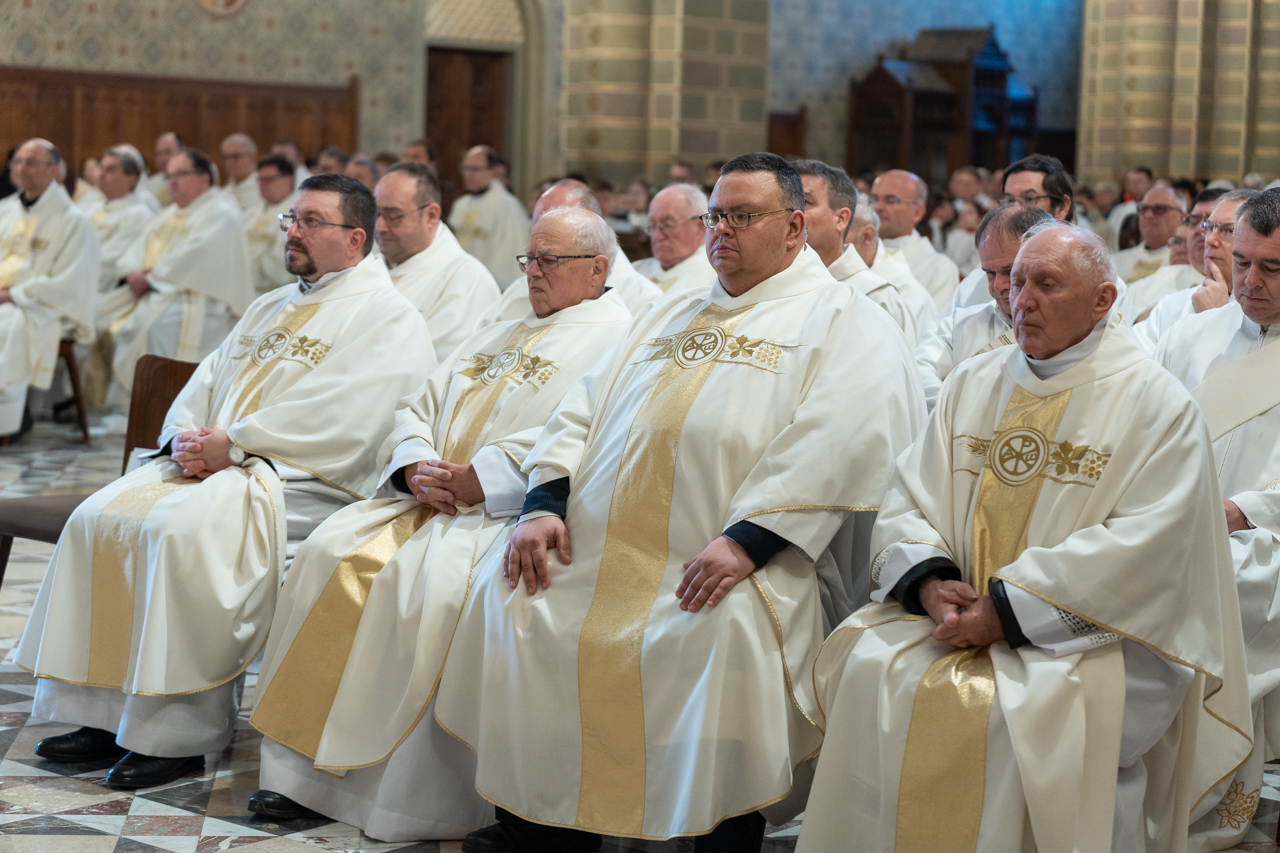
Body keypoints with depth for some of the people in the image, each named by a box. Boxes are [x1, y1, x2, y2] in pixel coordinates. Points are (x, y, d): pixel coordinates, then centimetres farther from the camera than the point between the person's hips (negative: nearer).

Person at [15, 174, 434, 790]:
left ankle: (178, 734, -24)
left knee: (179, 530, -32)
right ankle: (102, 712, -7)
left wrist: (232, 444, -17)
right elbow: (208, 380, 21)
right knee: (100, 518, -11)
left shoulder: (388, 317, -4)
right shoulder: (270, 307, 25)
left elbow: (343, 420, -17)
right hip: (211, 462, 8)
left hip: (302, 481, -8)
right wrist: (185, 438, -2)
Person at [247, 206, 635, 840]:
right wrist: (415, 466, -2)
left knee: (435, 580, -33)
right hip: (428, 496, 8)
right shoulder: (498, 336, 27)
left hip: (511, 508, -8)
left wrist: (477, 479, -19)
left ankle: (410, 797, -23)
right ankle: (306, 767, -11)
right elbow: (418, 408, 21)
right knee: (333, 552, -13)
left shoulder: (614, 338, 0)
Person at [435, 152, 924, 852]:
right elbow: (584, 410, 21)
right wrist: (544, 504, 2)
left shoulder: (842, 320, 4)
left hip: (726, 566, -6)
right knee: (506, 586, -9)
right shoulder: (671, 314, 27)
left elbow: (843, 441, -13)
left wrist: (746, 540, -24)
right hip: (594, 548, 7)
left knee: (728, 631, -34)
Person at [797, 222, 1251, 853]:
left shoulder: (1156, 403, -4)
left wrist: (1005, 610, -19)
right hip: (960, 613, 5)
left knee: (1022, 707, -33)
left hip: (1094, 635, -5)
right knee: (868, 668, -20)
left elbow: (1145, 545, -15)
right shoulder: (973, 384, 14)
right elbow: (908, 499, 10)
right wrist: (930, 582, -12)